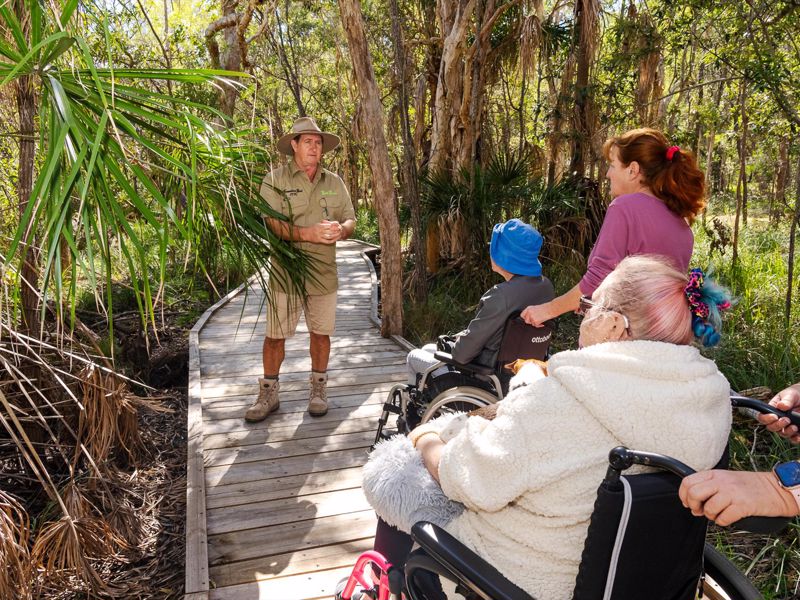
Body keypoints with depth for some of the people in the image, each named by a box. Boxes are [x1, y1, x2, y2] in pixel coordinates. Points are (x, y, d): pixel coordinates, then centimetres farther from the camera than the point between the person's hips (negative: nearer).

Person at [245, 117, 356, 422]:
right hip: (285, 271, -3)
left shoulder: (334, 182, 12)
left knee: (321, 332, 11)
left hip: (324, 271, 3)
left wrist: (340, 229, -14)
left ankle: (318, 389, 27)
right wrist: (309, 233, -25)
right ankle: (268, 394, 18)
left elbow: (350, 219, 11)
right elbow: (271, 224, -12)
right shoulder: (275, 180, -1)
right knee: (275, 335, 2)